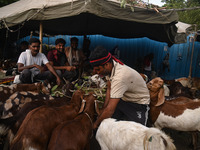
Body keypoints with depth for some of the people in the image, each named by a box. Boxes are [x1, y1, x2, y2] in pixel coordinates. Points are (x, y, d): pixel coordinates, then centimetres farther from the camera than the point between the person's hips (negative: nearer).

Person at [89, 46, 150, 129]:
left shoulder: (119, 77, -37)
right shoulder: (111, 66, -12)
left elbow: (110, 110, -35)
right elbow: (109, 89, 4)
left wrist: (96, 124, -22)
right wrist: (104, 109, -2)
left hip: (138, 103, -7)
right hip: (124, 99, 7)